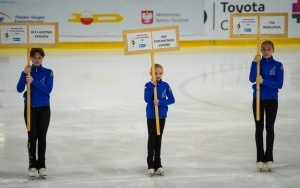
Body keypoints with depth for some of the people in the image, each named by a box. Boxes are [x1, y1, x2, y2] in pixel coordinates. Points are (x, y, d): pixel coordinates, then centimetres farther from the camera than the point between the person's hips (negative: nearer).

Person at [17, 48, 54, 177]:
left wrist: (33, 81, -26)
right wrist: (24, 74, -25)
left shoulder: (48, 73, -3)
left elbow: (48, 89, -17)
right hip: (30, 108, 0)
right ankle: (32, 165, 9)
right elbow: (19, 89, -13)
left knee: (42, 137, 3)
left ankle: (41, 165, 11)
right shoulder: (26, 72, -1)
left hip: (44, 109, 0)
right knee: (32, 136, 0)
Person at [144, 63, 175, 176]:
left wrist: (160, 102, -20)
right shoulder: (148, 85, -8)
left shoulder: (165, 85, -2)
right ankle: (150, 165, 8)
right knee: (152, 139, 0)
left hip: (162, 116, 2)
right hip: (151, 116, -2)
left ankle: (158, 164, 19)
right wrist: (152, 86, -26)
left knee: (158, 139, 11)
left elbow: (172, 99, -5)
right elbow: (147, 100, -20)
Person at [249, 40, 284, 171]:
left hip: (271, 100, -1)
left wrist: (263, 81, -24)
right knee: (259, 128, 5)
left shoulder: (278, 66, -7)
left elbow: (279, 84, -14)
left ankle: (269, 157, 16)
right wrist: (255, 63, -26)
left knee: (270, 128, 7)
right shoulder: (257, 63, -4)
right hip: (258, 99, 1)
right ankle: (260, 158, 12)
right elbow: (252, 79, -18)